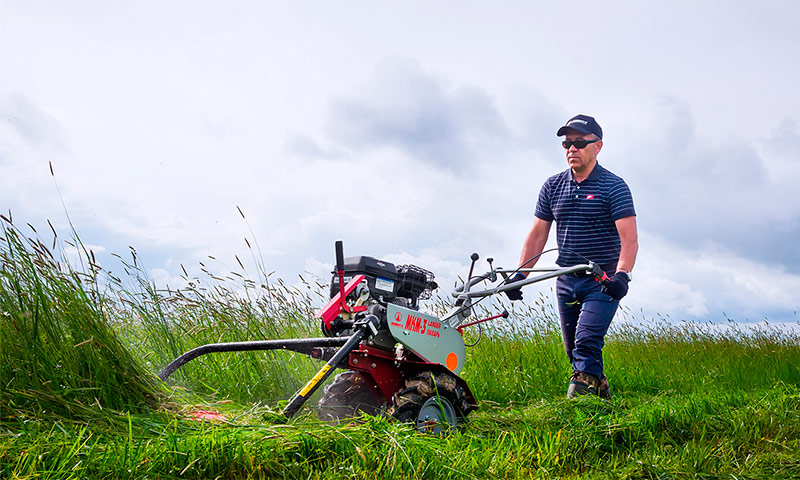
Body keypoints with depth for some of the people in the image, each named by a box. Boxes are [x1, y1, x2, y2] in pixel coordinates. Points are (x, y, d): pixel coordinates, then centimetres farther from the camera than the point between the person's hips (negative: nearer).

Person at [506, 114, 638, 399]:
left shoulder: (613, 186, -6)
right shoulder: (553, 186, 8)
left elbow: (629, 238, -15)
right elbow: (538, 234, 10)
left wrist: (622, 274, -31)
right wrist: (519, 274, 1)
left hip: (603, 281, -5)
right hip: (566, 281, 6)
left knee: (587, 341, -19)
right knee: (573, 349, 11)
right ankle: (601, 393, 28)